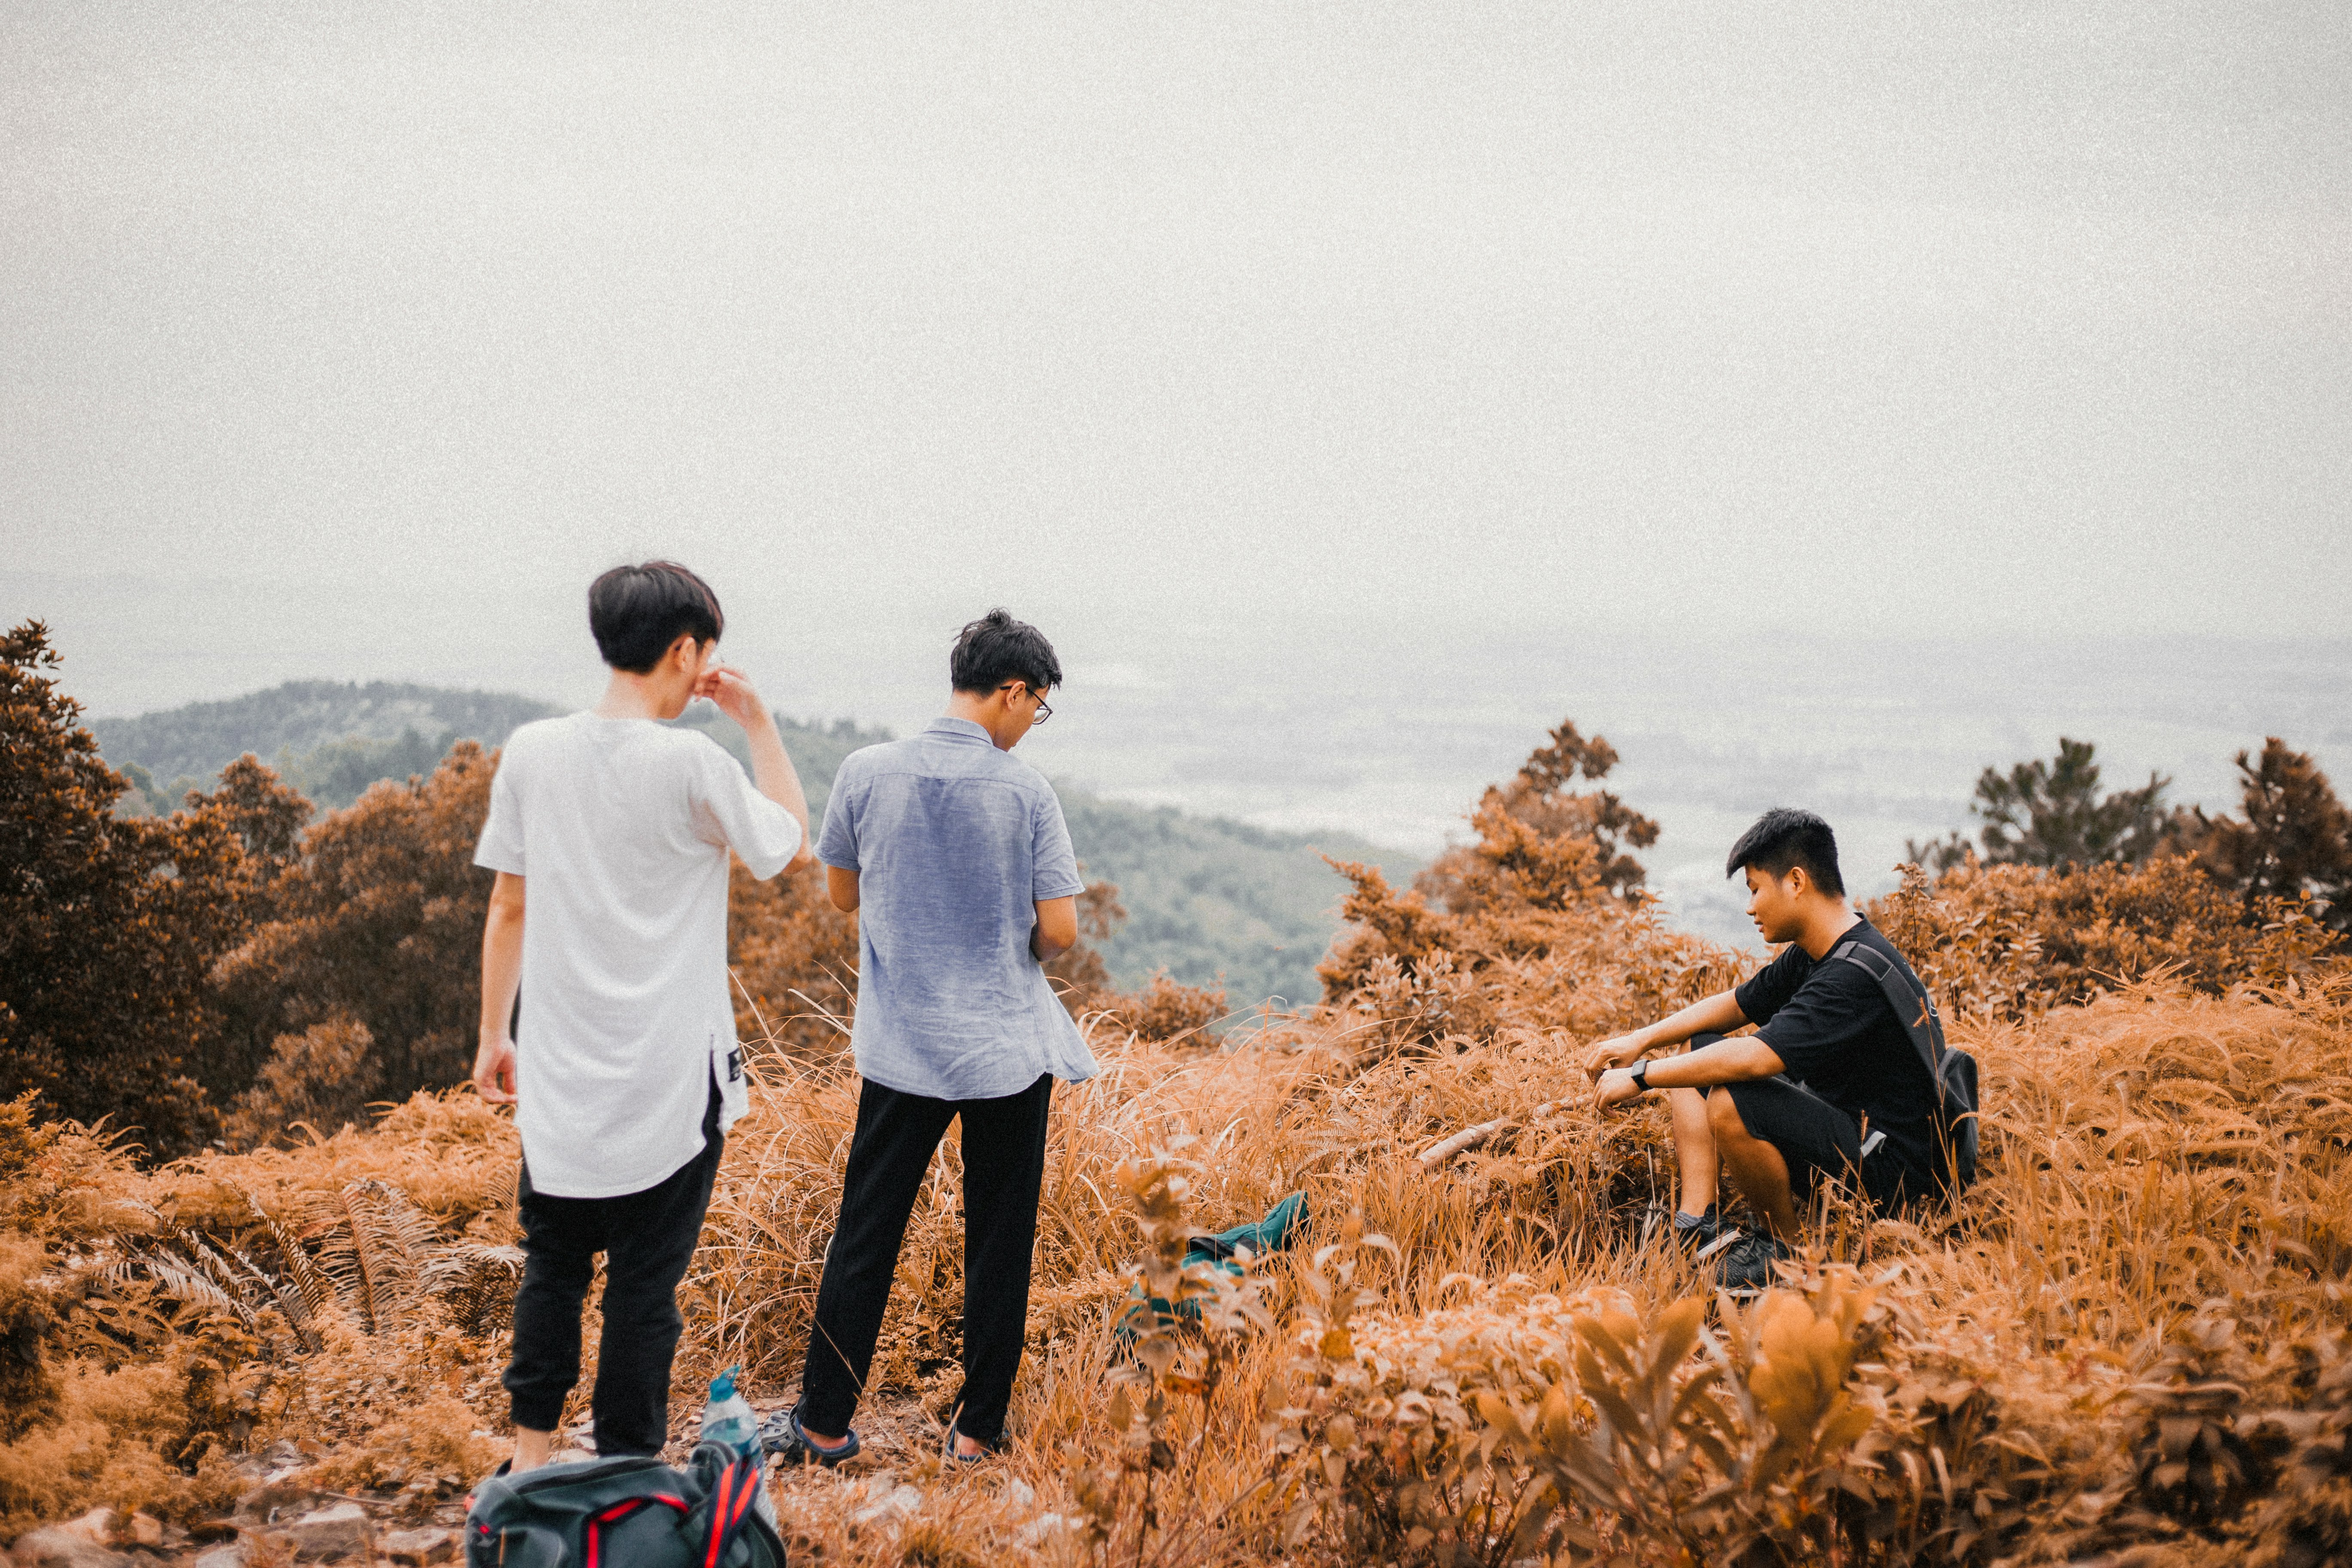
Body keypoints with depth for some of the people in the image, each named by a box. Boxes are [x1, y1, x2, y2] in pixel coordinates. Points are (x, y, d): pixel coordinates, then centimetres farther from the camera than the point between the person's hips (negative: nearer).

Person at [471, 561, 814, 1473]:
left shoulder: (532, 752, -1)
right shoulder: (693, 766, -15)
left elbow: (508, 906, 5)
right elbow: (793, 850, 2)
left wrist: (494, 1035, 15)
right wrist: (758, 723, 6)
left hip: (560, 1073, 5)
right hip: (671, 1078, -4)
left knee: (553, 1259, 19)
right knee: (646, 1278, 5)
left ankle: (532, 1454, 24)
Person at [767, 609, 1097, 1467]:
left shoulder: (865, 774, -4)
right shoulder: (1026, 792, -10)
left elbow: (842, 892, 10)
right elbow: (1060, 931, -9)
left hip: (903, 1045, 2)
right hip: (1010, 1046, -2)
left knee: (865, 1236, 10)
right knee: (998, 1244, 9)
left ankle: (824, 1423, 16)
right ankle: (978, 1429, 15)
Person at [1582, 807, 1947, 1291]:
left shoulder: (1858, 973, -26)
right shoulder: (1810, 956, 5)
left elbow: (1754, 1058, -34)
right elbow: (1736, 1005, 20)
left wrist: (1640, 1078, -24)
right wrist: (1640, 1041, 8)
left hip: (1889, 1170, -10)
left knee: (1729, 1103, -32)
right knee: (1697, 1054, 13)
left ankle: (1789, 1248, -9)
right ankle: (1696, 1226, -1)